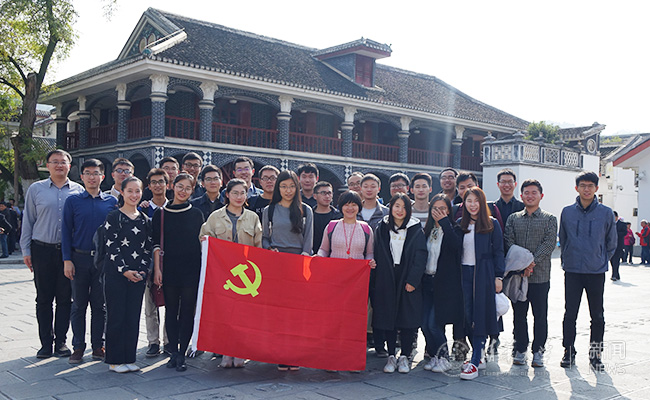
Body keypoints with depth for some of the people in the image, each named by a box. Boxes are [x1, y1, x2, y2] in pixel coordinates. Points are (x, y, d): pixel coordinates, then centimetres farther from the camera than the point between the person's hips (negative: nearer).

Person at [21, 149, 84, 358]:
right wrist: (26, 250, 3)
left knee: (65, 298, 4)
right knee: (43, 299, 4)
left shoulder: (78, 190, 7)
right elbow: (28, 221, 8)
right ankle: (46, 343, 14)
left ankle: (61, 341, 15)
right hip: (42, 250, 0)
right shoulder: (36, 189, 6)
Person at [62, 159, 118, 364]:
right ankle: (78, 347, 15)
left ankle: (98, 345, 17)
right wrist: (67, 260, -5)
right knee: (79, 304, 6)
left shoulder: (111, 201, 5)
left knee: (100, 305, 6)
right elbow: (66, 231, 2)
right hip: (79, 258, -1)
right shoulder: (73, 201, 3)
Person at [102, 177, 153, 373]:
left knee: (133, 317, 7)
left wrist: (142, 270, -3)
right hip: (115, 274, -4)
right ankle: (115, 360, 11)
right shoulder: (113, 217, -3)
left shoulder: (145, 220, 10)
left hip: (138, 275, 4)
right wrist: (124, 270, -15)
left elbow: (147, 248, 10)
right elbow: (111, 247, -9)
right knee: (116, 316, 0)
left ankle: (129, 358, 17)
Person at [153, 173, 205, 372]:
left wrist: (203, 269, 0)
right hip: (169, 269, 1)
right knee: (171, 311, 6)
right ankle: (173, 352, 16)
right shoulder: (161, 214, 6)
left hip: (191, 270, 0)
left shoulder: (196, 214, 6)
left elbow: (201, 242, 9)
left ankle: (182, 354, 7)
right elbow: (157, 244, 5)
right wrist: (157, 269, -2)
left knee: (187, 311, 0)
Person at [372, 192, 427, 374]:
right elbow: (376, 255, 7)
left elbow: (421, 257, -3)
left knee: (408, 318, -1)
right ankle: (391, 356, 13)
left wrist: (412, 280, -11)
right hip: (386, 280, 1)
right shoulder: (381, 229, 7)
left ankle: (404, 356, 11)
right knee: (388, 317, 3)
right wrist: (374, 281, 0)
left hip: (408, 279, -1)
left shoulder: (416, 230, 2)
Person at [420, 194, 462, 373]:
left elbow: (456, 245, -25)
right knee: (425, 323, 2)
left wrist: (444, 222, -21)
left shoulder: (454, 229, -3)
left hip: (445, 283, -5)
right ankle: (434, 356, 20)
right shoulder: (427, 229, 12)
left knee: (434, 323, -10)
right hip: (427, 281, 5)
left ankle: (443, 358, 8)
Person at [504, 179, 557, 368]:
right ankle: (520, 350, 18)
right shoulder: (513, 218, 10)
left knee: (540, 315, 4)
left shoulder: (549, 219, 5)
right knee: (519, 315, 8)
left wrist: (532, 262, -17)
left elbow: (549, 244, -7)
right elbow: (509, 242, 0)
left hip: (540, 276, -2)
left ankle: (538, 351, 15)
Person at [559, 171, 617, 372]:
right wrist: (567, 260, 10)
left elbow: (611, 243, 9)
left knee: (597, 316, 6)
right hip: (572, 272, 1)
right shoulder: (567, 212, 2)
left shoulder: (606, 213, -1)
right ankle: (569, 351, 17)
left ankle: (595, 354, 18)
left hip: (596, 272, -1)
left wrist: (602, 261, 7)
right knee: (570, 314, 4)